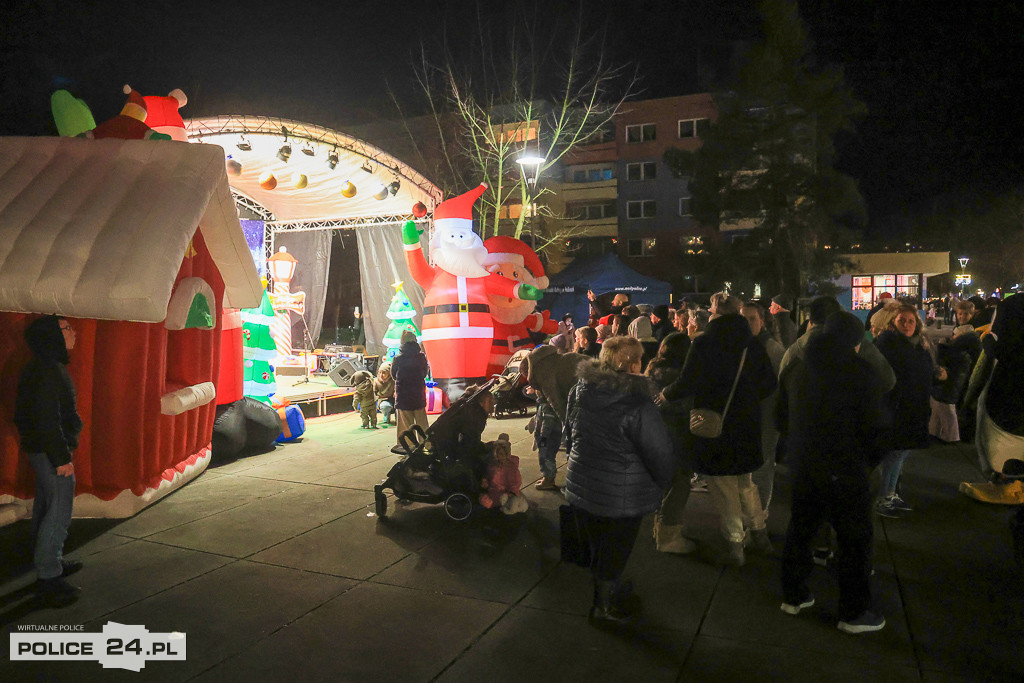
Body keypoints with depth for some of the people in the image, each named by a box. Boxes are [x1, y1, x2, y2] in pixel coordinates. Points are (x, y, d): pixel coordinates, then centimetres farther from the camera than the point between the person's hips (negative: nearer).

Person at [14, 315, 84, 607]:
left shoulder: (43, 368, 12)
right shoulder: (48, 371, -21)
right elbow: (47, 419, -25)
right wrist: (61, 457, -22)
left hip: (41, 450, 11)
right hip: (51, 452, -11)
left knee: (45, 507, 19)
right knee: (58, 512, -6)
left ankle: (52, 562, 33)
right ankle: (48, 578, 0)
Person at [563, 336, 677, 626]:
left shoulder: (578, 392, -5)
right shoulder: (637, 405, -25)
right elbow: (661, 454, -18)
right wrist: (661, 483, 3)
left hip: (581, 488, 6)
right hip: (620, 498, -6)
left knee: (597, 547, 25)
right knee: (614, 552, 15)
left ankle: (607, 590, 48)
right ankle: (604, 608, 34)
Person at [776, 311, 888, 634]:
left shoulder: (795, 368, 5)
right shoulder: (860, 372, -13)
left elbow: (781, 419, 11)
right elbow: (874, 428, -11)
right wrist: (870, 460, 6)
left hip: (801, 465, 6)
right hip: (844, 470, -6)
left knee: (800, 529, 18)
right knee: (855, 538, 8)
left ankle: (793, 595, 30)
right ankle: (854, 613, 17)